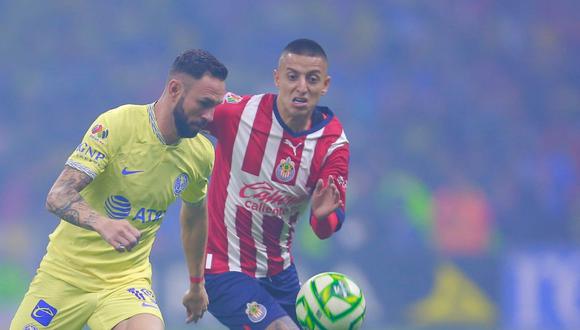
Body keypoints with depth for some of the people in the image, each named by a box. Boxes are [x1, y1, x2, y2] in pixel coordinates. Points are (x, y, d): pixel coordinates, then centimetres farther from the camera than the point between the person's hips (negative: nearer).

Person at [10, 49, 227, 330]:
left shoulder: (202, 155, -2)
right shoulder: (115, 125, -17)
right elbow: (57, 197, -24)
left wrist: (197, 285, 27)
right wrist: (103, 223, -43)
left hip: (128, 280, 2)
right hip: (66, 273, -2)